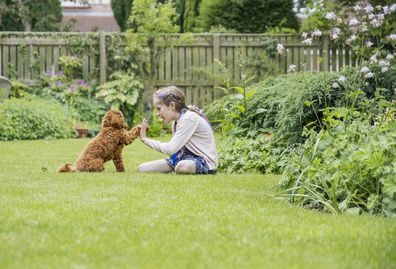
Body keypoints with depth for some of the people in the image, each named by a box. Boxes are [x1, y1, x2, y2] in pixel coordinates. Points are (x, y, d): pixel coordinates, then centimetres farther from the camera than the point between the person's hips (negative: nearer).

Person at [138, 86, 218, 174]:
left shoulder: (188, 119, -18)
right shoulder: (176, 122, 13)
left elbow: (170, 149, -20)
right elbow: (175, 148, 3)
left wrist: (145, 140, -10)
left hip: (204, 162, -8)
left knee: (182, 167, -44)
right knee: (142, 168, -2)